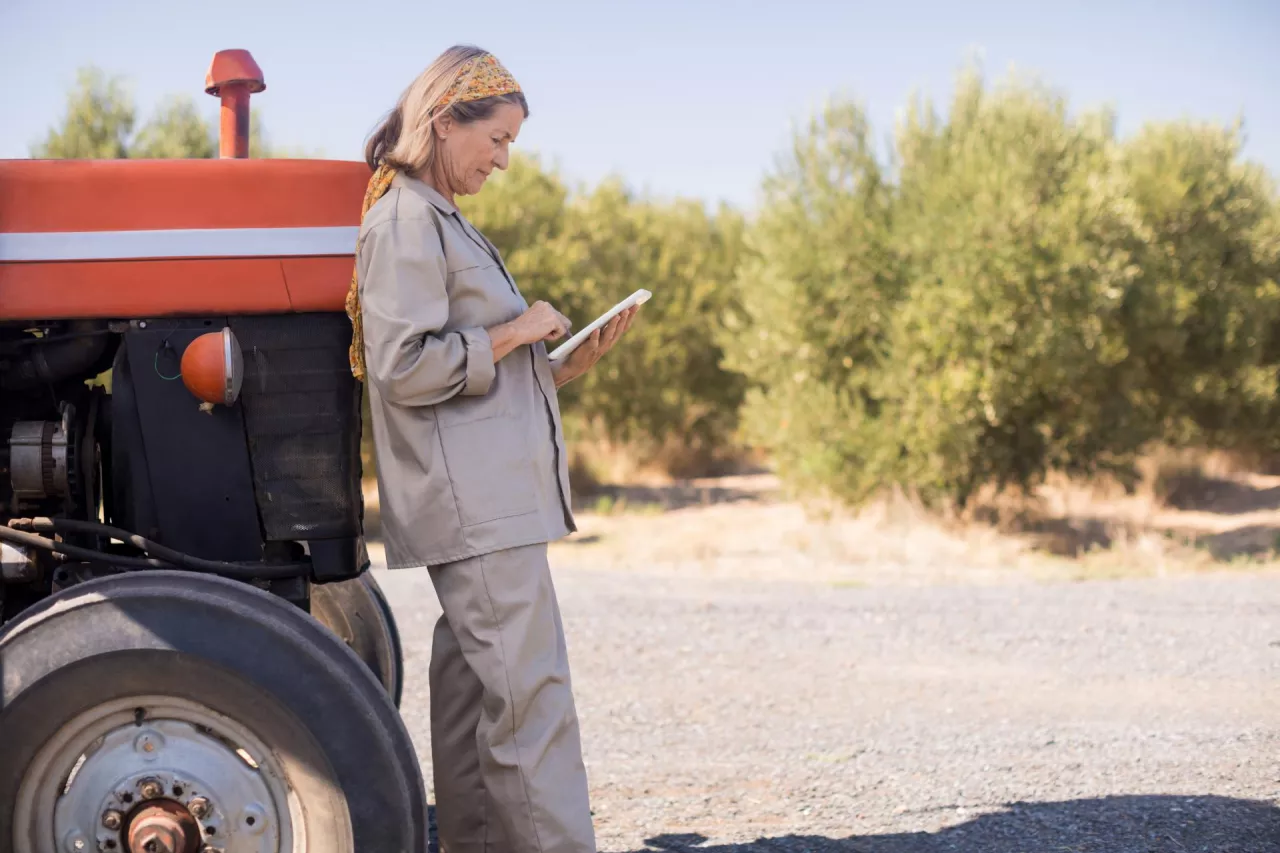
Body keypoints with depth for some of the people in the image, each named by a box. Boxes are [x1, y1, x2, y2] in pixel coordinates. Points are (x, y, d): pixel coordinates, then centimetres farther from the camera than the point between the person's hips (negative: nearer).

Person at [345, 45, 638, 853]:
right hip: (472, 504, -10)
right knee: (532, 693, -12)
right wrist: (512, 336, -12)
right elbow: (401, 366, -19)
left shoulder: (446, 222, 21)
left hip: (494, 498, 10)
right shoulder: (405, 221, -10)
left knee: (474, 684, 11)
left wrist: (568, 362, 12)